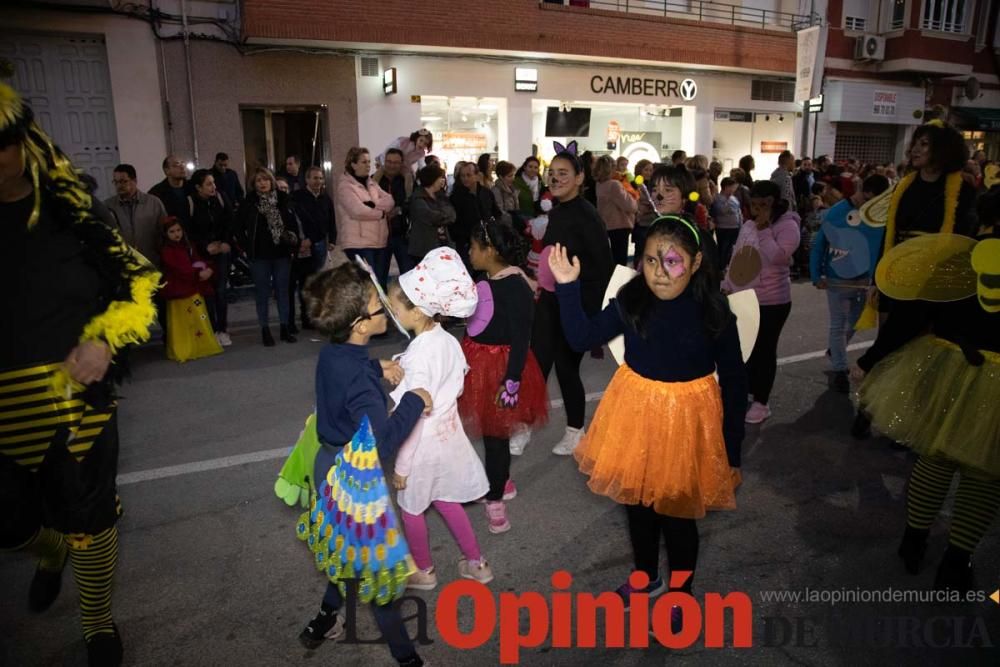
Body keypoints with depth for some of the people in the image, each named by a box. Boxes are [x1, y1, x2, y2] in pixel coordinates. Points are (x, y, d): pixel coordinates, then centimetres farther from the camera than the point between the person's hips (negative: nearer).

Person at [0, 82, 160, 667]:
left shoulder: (71, 215, -5)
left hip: (77, 395, -2)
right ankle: (53, 551, 54)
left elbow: (139, 285, -1)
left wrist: (103, 341, -16)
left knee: (88, 519, 8)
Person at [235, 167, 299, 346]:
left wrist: (293, 245, -1)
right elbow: (239, 227, 3)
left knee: (283, 291, 8)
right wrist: (247, 247, -3)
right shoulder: (249, 202, -2)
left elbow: (293, 223, 6)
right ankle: (265, 330, 13)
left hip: (282, 253, 1)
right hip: (260, 256, -1)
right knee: (263, 293, 5)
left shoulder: (282, 199, 1)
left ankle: (285, 328, 17)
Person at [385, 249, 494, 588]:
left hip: (425, 444, -7)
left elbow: (413, 417, -24)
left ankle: (424, 572, 38)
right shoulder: (448, 340, -6)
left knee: (412, 508, 17)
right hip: (448, 434, 7)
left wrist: (401, 466, -14)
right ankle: (476, 563, 37)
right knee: (446, 501, 25)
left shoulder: (417, 357, -28)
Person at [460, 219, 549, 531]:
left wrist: (512, 382, -21)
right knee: (489, 429, 19)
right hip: (479, 363, 8)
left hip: (500, 366, -8)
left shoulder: (516, 288, -21)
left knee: (495, 433, 4)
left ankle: (495, 498, 20)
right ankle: (501, 482, 40)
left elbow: (522, 339, -20)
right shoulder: (485, 281, 4)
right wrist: (466, 363, 20)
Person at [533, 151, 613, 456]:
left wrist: (590, 307, -18)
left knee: (566, 366, 4)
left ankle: (576, 431, 25)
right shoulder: (556, 212, 8)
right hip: (549, 299, 7)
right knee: (536, 364, 7)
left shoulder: (586, 214, -15)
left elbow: (605, 264, -18)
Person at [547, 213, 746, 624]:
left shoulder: (714, 311, -15)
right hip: (635, 413, 3)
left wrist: (732, 449, -5)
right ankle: (645, 576, 48)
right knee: (637, 501, 20)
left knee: (679, 511, 12)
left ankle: (679, 592, 41)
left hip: (687, 420, -3)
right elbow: (581, 337, -6)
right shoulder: (631, 301, -10)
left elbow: (733, 381, -7)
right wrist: (567, 287, -17)